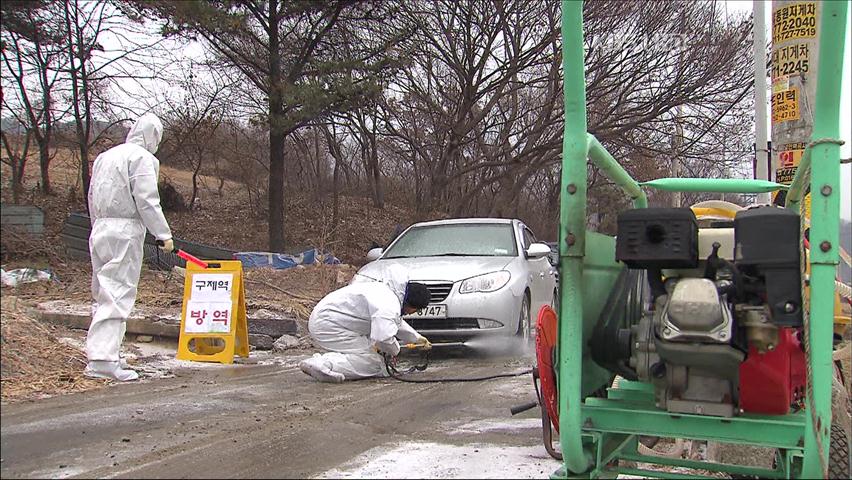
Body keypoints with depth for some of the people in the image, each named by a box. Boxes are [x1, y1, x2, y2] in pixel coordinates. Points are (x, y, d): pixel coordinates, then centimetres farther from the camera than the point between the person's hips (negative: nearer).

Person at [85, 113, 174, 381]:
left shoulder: (105, 156, 18)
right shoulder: (142, 158, -7)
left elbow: (92, 198, 20)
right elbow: (147, 201, -14)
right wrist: (164, 235, -10)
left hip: (99, 230, 8)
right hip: (125, 232, -8)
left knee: (104, 293, 15)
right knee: (118, 296, -9)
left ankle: (97, 353, 19)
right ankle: (103, 359, -13)